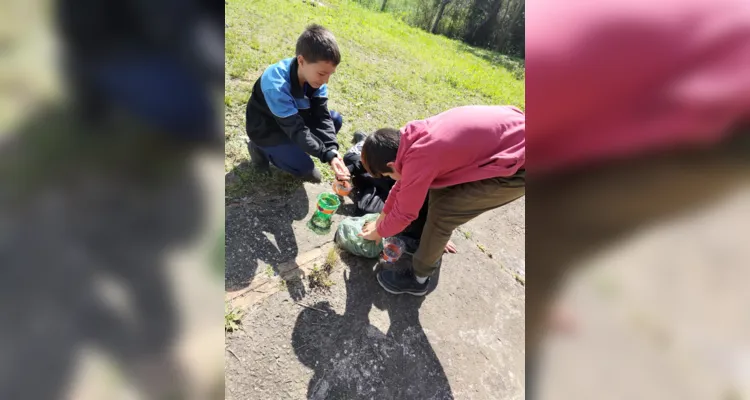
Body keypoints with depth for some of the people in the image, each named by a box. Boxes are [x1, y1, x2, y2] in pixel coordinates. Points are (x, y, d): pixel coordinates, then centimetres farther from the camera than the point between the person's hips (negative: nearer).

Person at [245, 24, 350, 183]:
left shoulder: (315, 75, -16)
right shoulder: (276, 86, -36)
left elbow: (321, 115, -18)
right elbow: (296, 130, -35)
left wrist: (332, 150, -32)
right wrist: (327, 155, -42)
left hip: (296, 118, 7)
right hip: (267, 129, -6)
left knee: (335, 119, -8)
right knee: (304, 167, -20)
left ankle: (292, 147, 3)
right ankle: (261, 150, 5)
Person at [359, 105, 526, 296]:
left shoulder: (420, 160, -26)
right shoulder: (413, 136, 1)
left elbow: (404, 213, -11)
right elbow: (403, 183, 14)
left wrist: (378, 232, 8)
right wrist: (380, 220, 22)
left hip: (518, 165, -9)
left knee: (441, 212, -6)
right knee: (438, 188, 14)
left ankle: (418, 279, 15)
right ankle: (433, 249, 33)